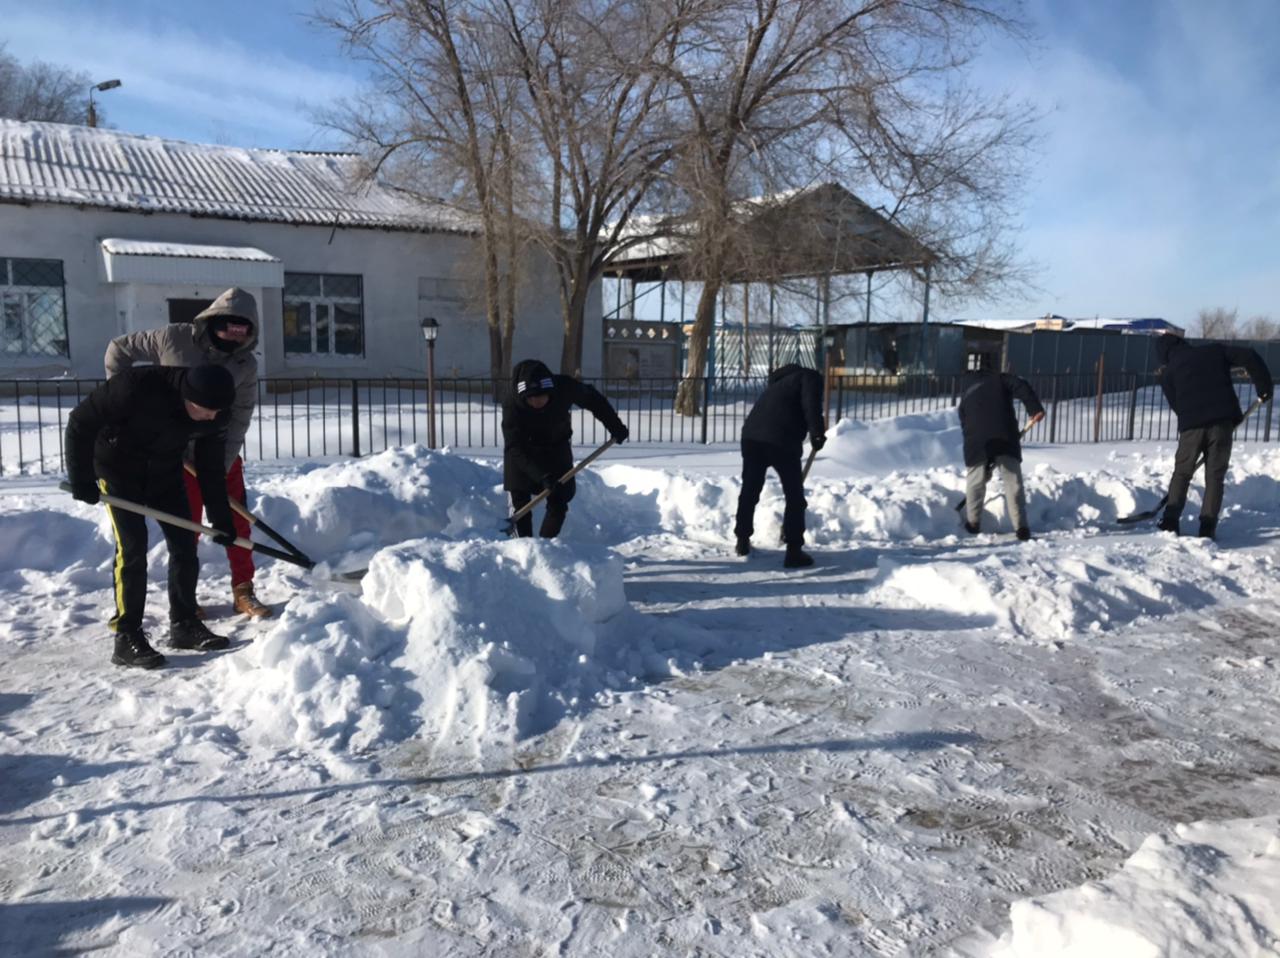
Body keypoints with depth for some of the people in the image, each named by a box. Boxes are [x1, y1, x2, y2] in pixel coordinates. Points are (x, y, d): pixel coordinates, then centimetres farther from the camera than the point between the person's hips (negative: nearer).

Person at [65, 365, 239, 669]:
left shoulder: (216, 414, -19)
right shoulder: (138, 386, -35)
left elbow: (211, 467, -4)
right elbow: (81, 422, -22)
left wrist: (221, 518, -2)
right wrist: (81, 479, -17)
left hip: (164, 471, 5)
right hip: (118, 468, -5)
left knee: (184, 543, 0)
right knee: (132, 546, -14)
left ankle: (184, 624, 14)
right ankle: (127, 637, -5)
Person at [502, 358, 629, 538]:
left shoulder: (565, 387, -29)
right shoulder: (511, 404, -33)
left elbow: (593, 399, -8)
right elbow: (515, 449, -35)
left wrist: (615, 426, -5)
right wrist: (542, 475, -44)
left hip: (556, 451, 2)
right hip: (522, 455, -2)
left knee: (558, 502, -4)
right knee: (521, 502, -4)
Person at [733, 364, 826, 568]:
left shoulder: (780, 382, 36)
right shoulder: (810, 377, 13)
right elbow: (811, 404, -11)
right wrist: (817, 432, -15)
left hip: (751, 434, 7)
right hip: (781, 438, -7)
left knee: (749, 490, 21)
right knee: (795, 495, 5)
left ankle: (742, 541, 32)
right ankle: (794, 551, 7)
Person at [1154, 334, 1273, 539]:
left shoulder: (1168, 373, 12)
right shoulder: (1215, 350, 14)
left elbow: (1176, 406, 10)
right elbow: (1249, 357, 3)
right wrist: (1264, 386, 10)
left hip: (1191, 425, -1)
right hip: (1223, 420, 1)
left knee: (1182, 474, 15)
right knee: (1215, 476, 9)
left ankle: (1170, 522, 7)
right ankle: (1207, 529, 6)